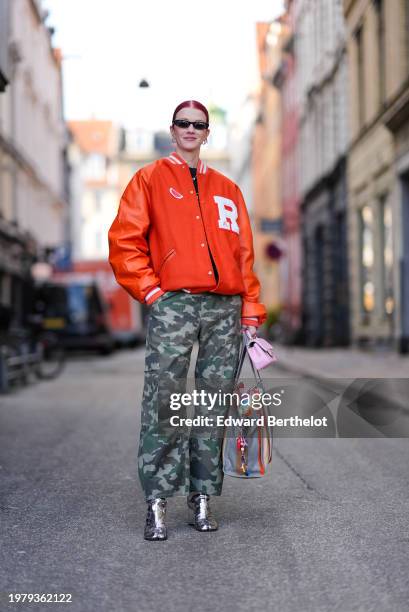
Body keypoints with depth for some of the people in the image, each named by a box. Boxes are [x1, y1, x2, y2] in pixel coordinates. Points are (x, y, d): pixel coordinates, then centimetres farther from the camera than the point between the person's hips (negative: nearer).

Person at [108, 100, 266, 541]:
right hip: (172, 303, -3)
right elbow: (124, 241, 2)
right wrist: (149, 289, -8)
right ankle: (156, 501, -5)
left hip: (225, 306, 4)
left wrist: (251, 312, 9)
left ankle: (202, 496, 10)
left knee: (214, 405, 3)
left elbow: (244, 254, 17)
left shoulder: (227, 189, 21)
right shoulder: (150, 179, 11)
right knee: (163, 401, -10)